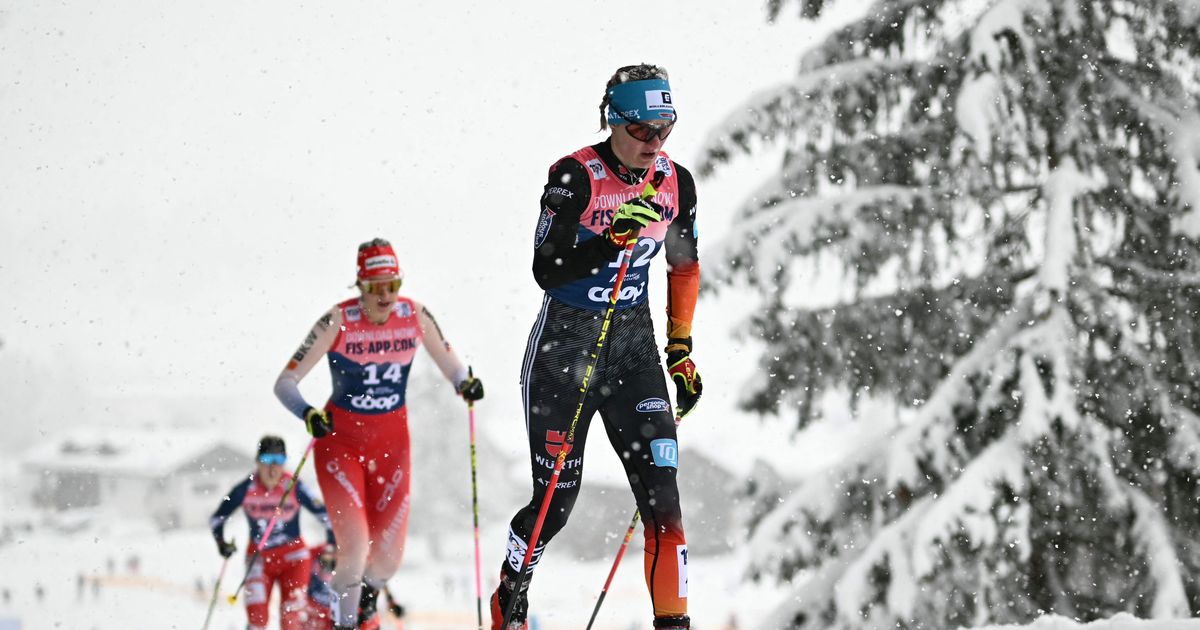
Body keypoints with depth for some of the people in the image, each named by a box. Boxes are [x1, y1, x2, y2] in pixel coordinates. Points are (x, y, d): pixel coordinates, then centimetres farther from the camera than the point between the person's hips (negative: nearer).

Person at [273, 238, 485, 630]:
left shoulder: (414, 316, -8)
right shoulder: (339, 322, -18)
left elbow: (451, 365, 4)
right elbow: (285, 382, -17)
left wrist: (466, 384, -19)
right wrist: (308, 414, -37)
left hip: (391, 441, 3)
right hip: (340, 440, -3)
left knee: (388, 554, -2)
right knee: (354, 545, -18)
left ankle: (367, 594, 34)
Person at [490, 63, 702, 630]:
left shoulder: (676, 183, -1)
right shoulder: (575, 177, -16)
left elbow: (684, 269, 14)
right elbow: (546, 271, -20)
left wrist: (681, 349, 13)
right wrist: (613, 239, -32)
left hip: (633, 345, 4)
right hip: (565, 344, -4)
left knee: (661, 491, -10)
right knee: (556, 500, 2)